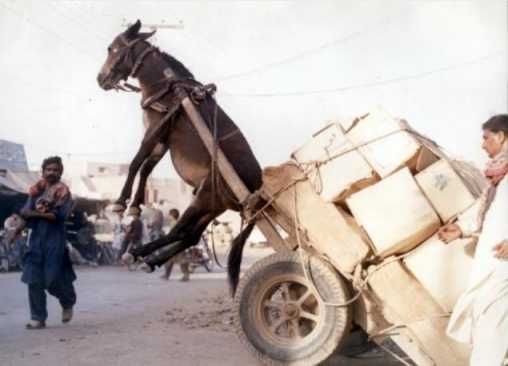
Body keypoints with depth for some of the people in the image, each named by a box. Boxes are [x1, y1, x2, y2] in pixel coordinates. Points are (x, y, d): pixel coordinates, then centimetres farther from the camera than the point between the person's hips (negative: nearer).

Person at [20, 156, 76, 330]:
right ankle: (38, 318, 8)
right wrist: (46, 214, -15)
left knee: (53, 279, -6)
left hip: (55, 240, -4)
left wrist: (36, 213, -10)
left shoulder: (63, 191, -1)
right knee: (34, 280, -1)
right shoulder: (36, 190, 11)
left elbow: (61, 215, -13)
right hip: (36, 239, 4)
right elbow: (25, 212, 3)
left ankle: (68, 303, 24)